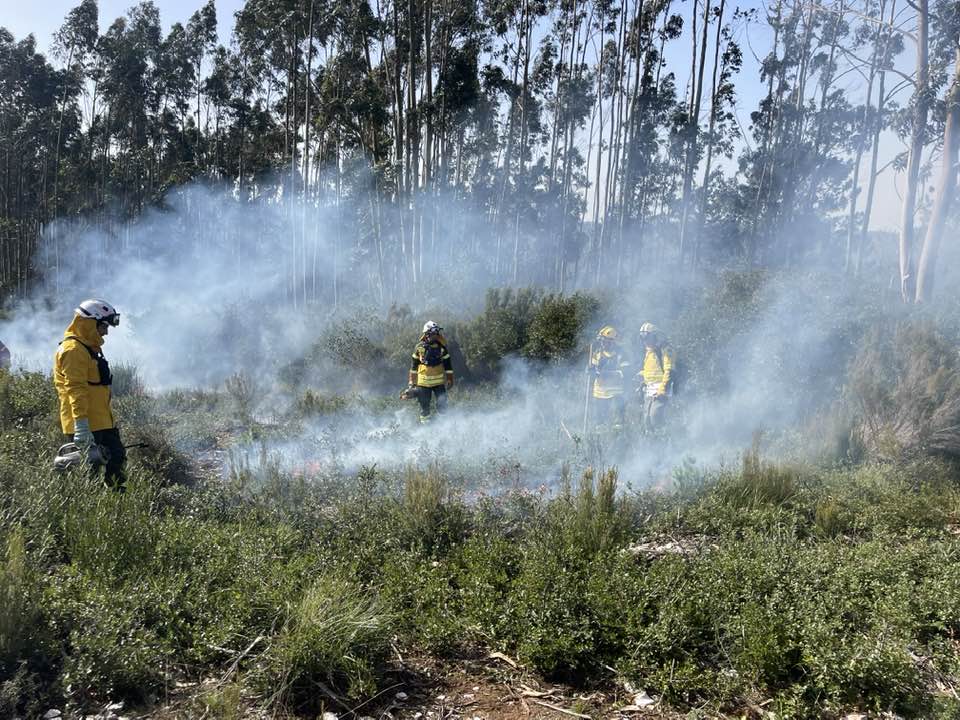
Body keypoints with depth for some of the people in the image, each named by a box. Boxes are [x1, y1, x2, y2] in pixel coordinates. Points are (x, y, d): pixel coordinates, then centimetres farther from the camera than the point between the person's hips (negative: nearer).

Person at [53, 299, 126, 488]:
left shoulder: (89, 348, 19)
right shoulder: (73, 350, -13)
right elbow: (75, 388, -22)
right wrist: (81, 422, -28)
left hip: (101, 421, 11)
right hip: (87, 425, -11)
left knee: (117, 457, 12)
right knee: (92, 464, -12)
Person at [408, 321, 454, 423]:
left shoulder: (441, 347, 0)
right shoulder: (419, 347, -2)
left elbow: (447, 364, 7)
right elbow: (414, 365, 6)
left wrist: (450, 379, 4)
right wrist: (412, 381, 5)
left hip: (439, 381, 1)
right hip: (423, 382, -1)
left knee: (442, 404, -2)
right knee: (424, 406, 5)